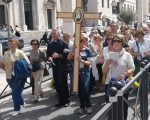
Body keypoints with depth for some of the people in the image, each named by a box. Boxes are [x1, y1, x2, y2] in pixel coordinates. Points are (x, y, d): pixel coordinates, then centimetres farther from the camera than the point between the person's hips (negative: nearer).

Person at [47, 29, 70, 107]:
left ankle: (66, 100, 11)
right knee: (57, 84, 8)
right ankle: (61, 101, 20)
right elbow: (48, 55, 17)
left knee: (63, 83, -2)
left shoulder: (63, 43, -2)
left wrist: (59, 55, -19)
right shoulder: (50, 45, 16)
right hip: (54, 66, 5)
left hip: (62, 66, -5)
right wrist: (49, 58, -5)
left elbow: (67, 54, -9)